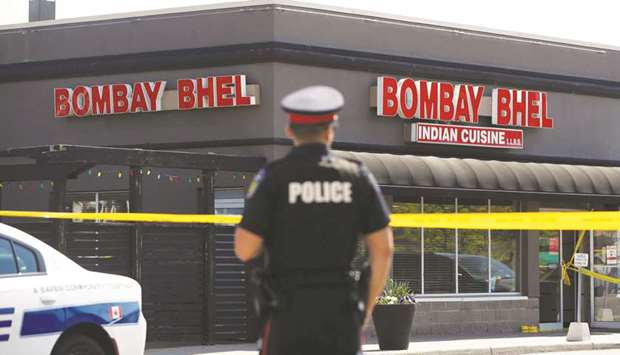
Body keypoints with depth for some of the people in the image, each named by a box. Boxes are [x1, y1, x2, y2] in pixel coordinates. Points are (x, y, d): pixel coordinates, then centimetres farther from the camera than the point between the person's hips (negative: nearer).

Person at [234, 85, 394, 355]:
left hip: (290, 309, -3)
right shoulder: (356, 176, 3)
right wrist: (367, 309, 12)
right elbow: (383, 249, 2)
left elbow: (244, 250, -10)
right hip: (341, 309, 3)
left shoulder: (272, 177, -7)